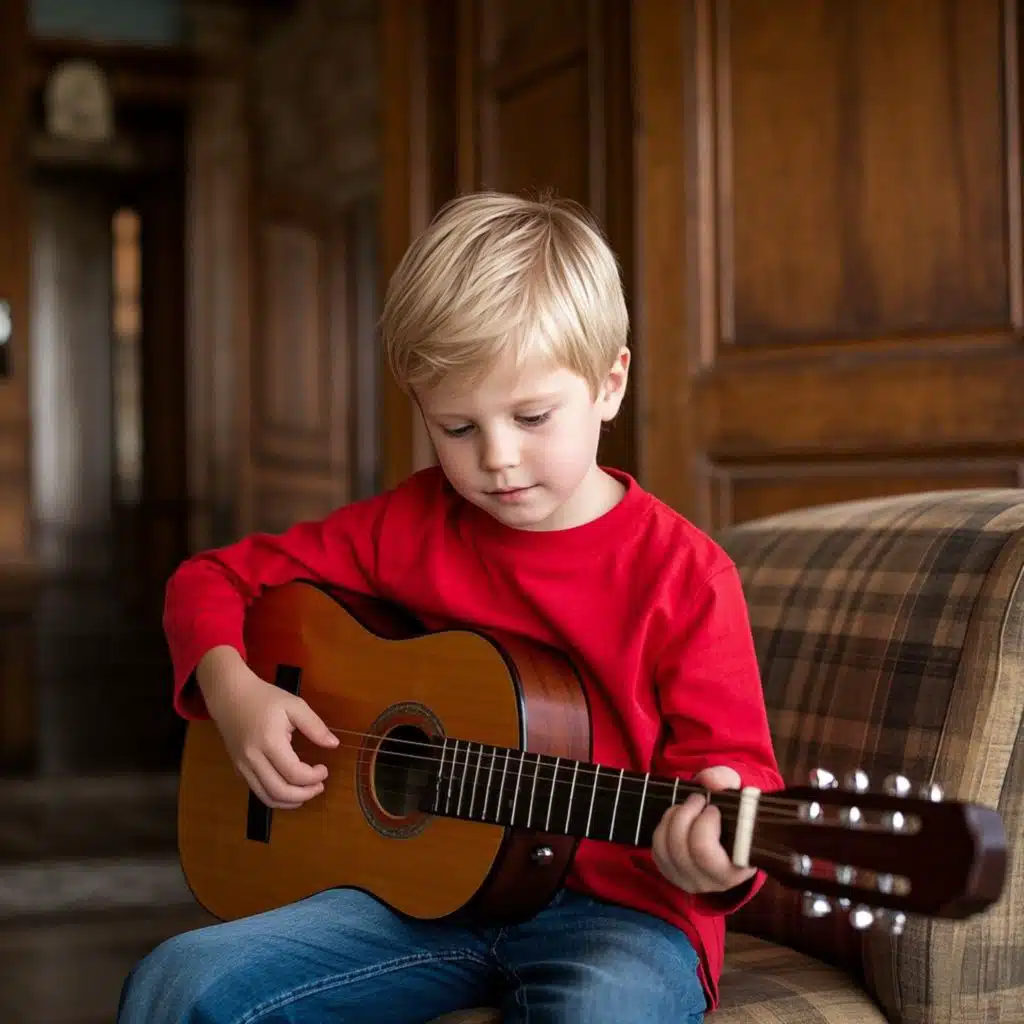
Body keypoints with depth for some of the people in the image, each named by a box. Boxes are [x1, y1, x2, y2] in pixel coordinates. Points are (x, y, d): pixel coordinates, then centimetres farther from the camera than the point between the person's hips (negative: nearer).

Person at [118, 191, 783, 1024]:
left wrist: (717, 856, -31)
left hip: (616, 907, -3)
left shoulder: (684, 575, -6)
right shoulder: (409, 525, 5)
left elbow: (729, 762, -7)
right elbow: (216, 579, 14)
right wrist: (232, 689, -7)